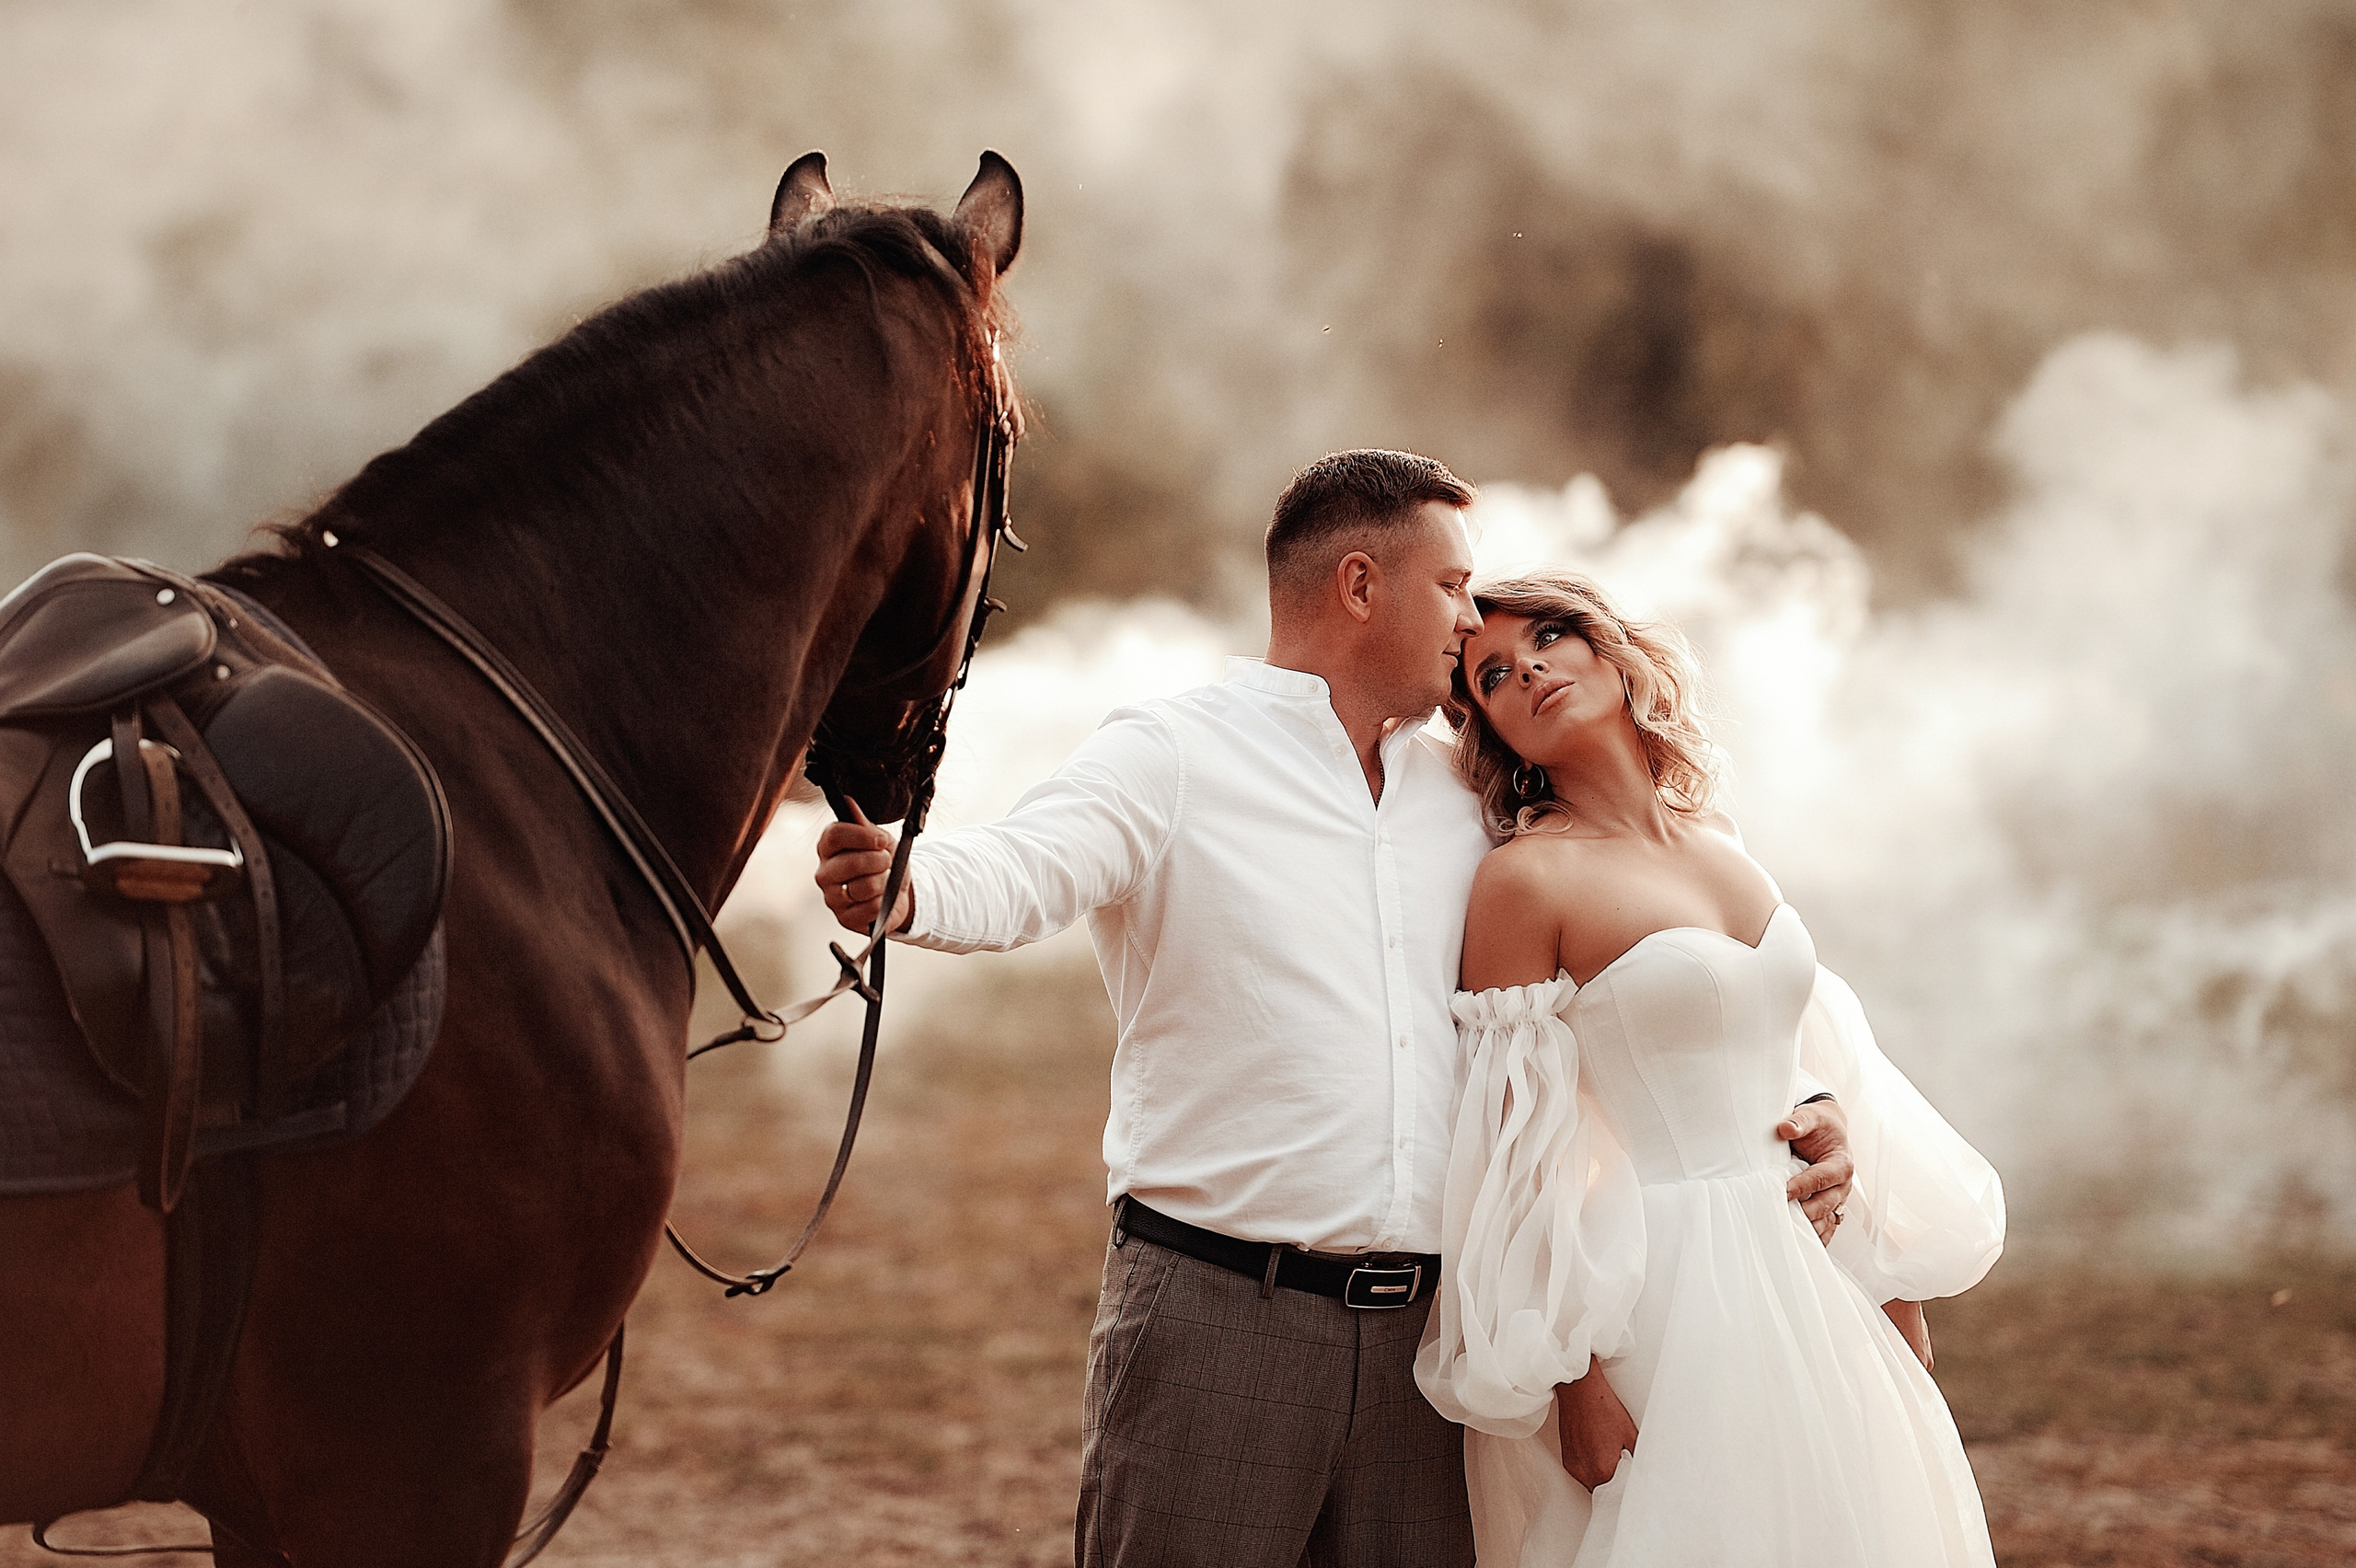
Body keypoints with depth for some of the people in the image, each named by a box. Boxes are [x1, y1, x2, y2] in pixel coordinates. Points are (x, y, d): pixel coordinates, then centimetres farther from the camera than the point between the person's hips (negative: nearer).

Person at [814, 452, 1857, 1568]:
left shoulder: (1467, 799, 17)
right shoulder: (1173, 757, 0)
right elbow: (1019, 869, -19)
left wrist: (1795, 1100, 10)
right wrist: (898, 885, -42)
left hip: (1418, 1341, 5)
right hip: (1218, 1316, -5)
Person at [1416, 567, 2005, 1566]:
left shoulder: (1716, 842, 11)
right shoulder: (1528, 876, -8)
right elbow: (1519, 1155, -11)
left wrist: (1897, 1300, 13)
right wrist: (1571, 1381, -16)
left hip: (1811, 1275, 6)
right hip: (1667, 1288, -6)